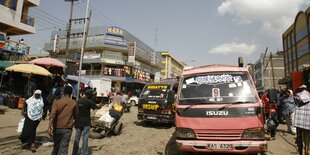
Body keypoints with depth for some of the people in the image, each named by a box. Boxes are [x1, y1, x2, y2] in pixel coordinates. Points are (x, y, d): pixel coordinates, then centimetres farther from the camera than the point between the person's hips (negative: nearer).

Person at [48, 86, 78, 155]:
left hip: (57, 128, 1)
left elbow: (53, 115, -16)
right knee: (63, 148, 1)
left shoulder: (57, 102, -3)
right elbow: (75, 116, 9)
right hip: (67, 129, -1)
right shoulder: (74, 103, -2)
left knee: (56, 146, 20)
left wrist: (50, 127, -19)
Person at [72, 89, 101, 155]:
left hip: (78, 122, 5)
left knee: (77, 138, 13)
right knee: (85, 138, 3)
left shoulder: (78, 101, 5)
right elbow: (97, 107, 1)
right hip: (86, 122, -5)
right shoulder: (89, 101, -12)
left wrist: (75, 121, 15)